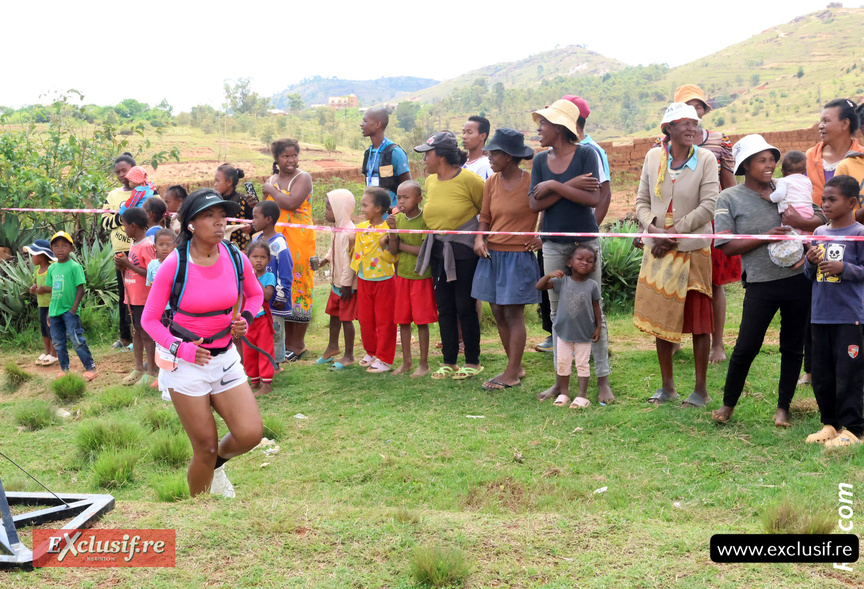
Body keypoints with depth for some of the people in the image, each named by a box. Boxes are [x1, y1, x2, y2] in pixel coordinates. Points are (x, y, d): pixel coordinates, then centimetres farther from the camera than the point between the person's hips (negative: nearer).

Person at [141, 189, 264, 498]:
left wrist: (245, 319, -5)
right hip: (185, 363, -4)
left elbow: (255, 294, 16)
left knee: (250, 434, -8)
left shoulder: (236, 258, -4)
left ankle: (217, 463, 27)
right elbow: (149, 319, -6)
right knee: (205, 447, 0)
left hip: (225, 357, 4)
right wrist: (179, 348, -20)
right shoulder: (174, 264, -14)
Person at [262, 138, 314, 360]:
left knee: (297, 287, -3)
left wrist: (271, 190, -8)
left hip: (298, 241, -6)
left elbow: (292, 203, -22)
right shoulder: (271, 180, 15)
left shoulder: (303, 178, -5)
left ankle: (298, 344, 5)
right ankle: (287, 341, 16)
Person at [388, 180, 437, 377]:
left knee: (421, 321, 1)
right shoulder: (398, 218, 4)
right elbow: (393, 251, 2)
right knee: (403, 320, 10)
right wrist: (393, 232, -15)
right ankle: (406, 361, 22)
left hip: (421, 276, -5)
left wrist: (402, 245, -10)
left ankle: (423, 363, 12)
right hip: (402, 275, 5)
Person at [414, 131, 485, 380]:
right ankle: (449, 362, 17)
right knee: (444, 307, 8)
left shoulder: (469, 179, -14)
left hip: (465, 251, -7)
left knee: (465, 306, -2)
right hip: (438, 251, 7)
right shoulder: (430, 181, 8)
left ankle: (473, 362, 11)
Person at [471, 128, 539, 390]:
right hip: (492, 255, 6)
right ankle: (516, 366, 19)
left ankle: (512, 373, 5)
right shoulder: (492, 182, 6)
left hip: (518, 257, -6)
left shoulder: (531, 182, -10)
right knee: (498, 314, 8)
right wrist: (480, 238, -4)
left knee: (513, 314, -3)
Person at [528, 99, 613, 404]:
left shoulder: (586, 154, -7)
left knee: (593, 310, 2)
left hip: (585, 240, -4)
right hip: (553, 244, 4)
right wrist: (571, 185, -14)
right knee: (557, 311, 9)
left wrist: (554, 186, -15)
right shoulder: (541, 159, 6)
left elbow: (593, 198, -19)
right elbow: (535, 204, -4)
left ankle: (603, 380, 9)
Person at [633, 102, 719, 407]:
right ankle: (667, 385, 21)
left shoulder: (706, 159, -5)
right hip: (658, 249, 3)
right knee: (660, 317, 8)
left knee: (698, 319, 1)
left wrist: (672, 233, -15)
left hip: (693, 248, -3)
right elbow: (642, 201, 6)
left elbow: (708, 206, -11)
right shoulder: (653, 157, 5)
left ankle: (701, 389, 11)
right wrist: (653, 229, -12)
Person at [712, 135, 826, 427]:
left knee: (792, 346, 9)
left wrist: (801, 222, -12)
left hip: (797, 278, 3)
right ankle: (728, 404, 17)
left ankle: (783, 407, 23)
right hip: (761, 283, -3)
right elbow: (728, 247, -7)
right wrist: (766, 237, -15)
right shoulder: (730, 198, -1)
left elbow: (822, 218, 10)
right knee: (746, 347, -3)